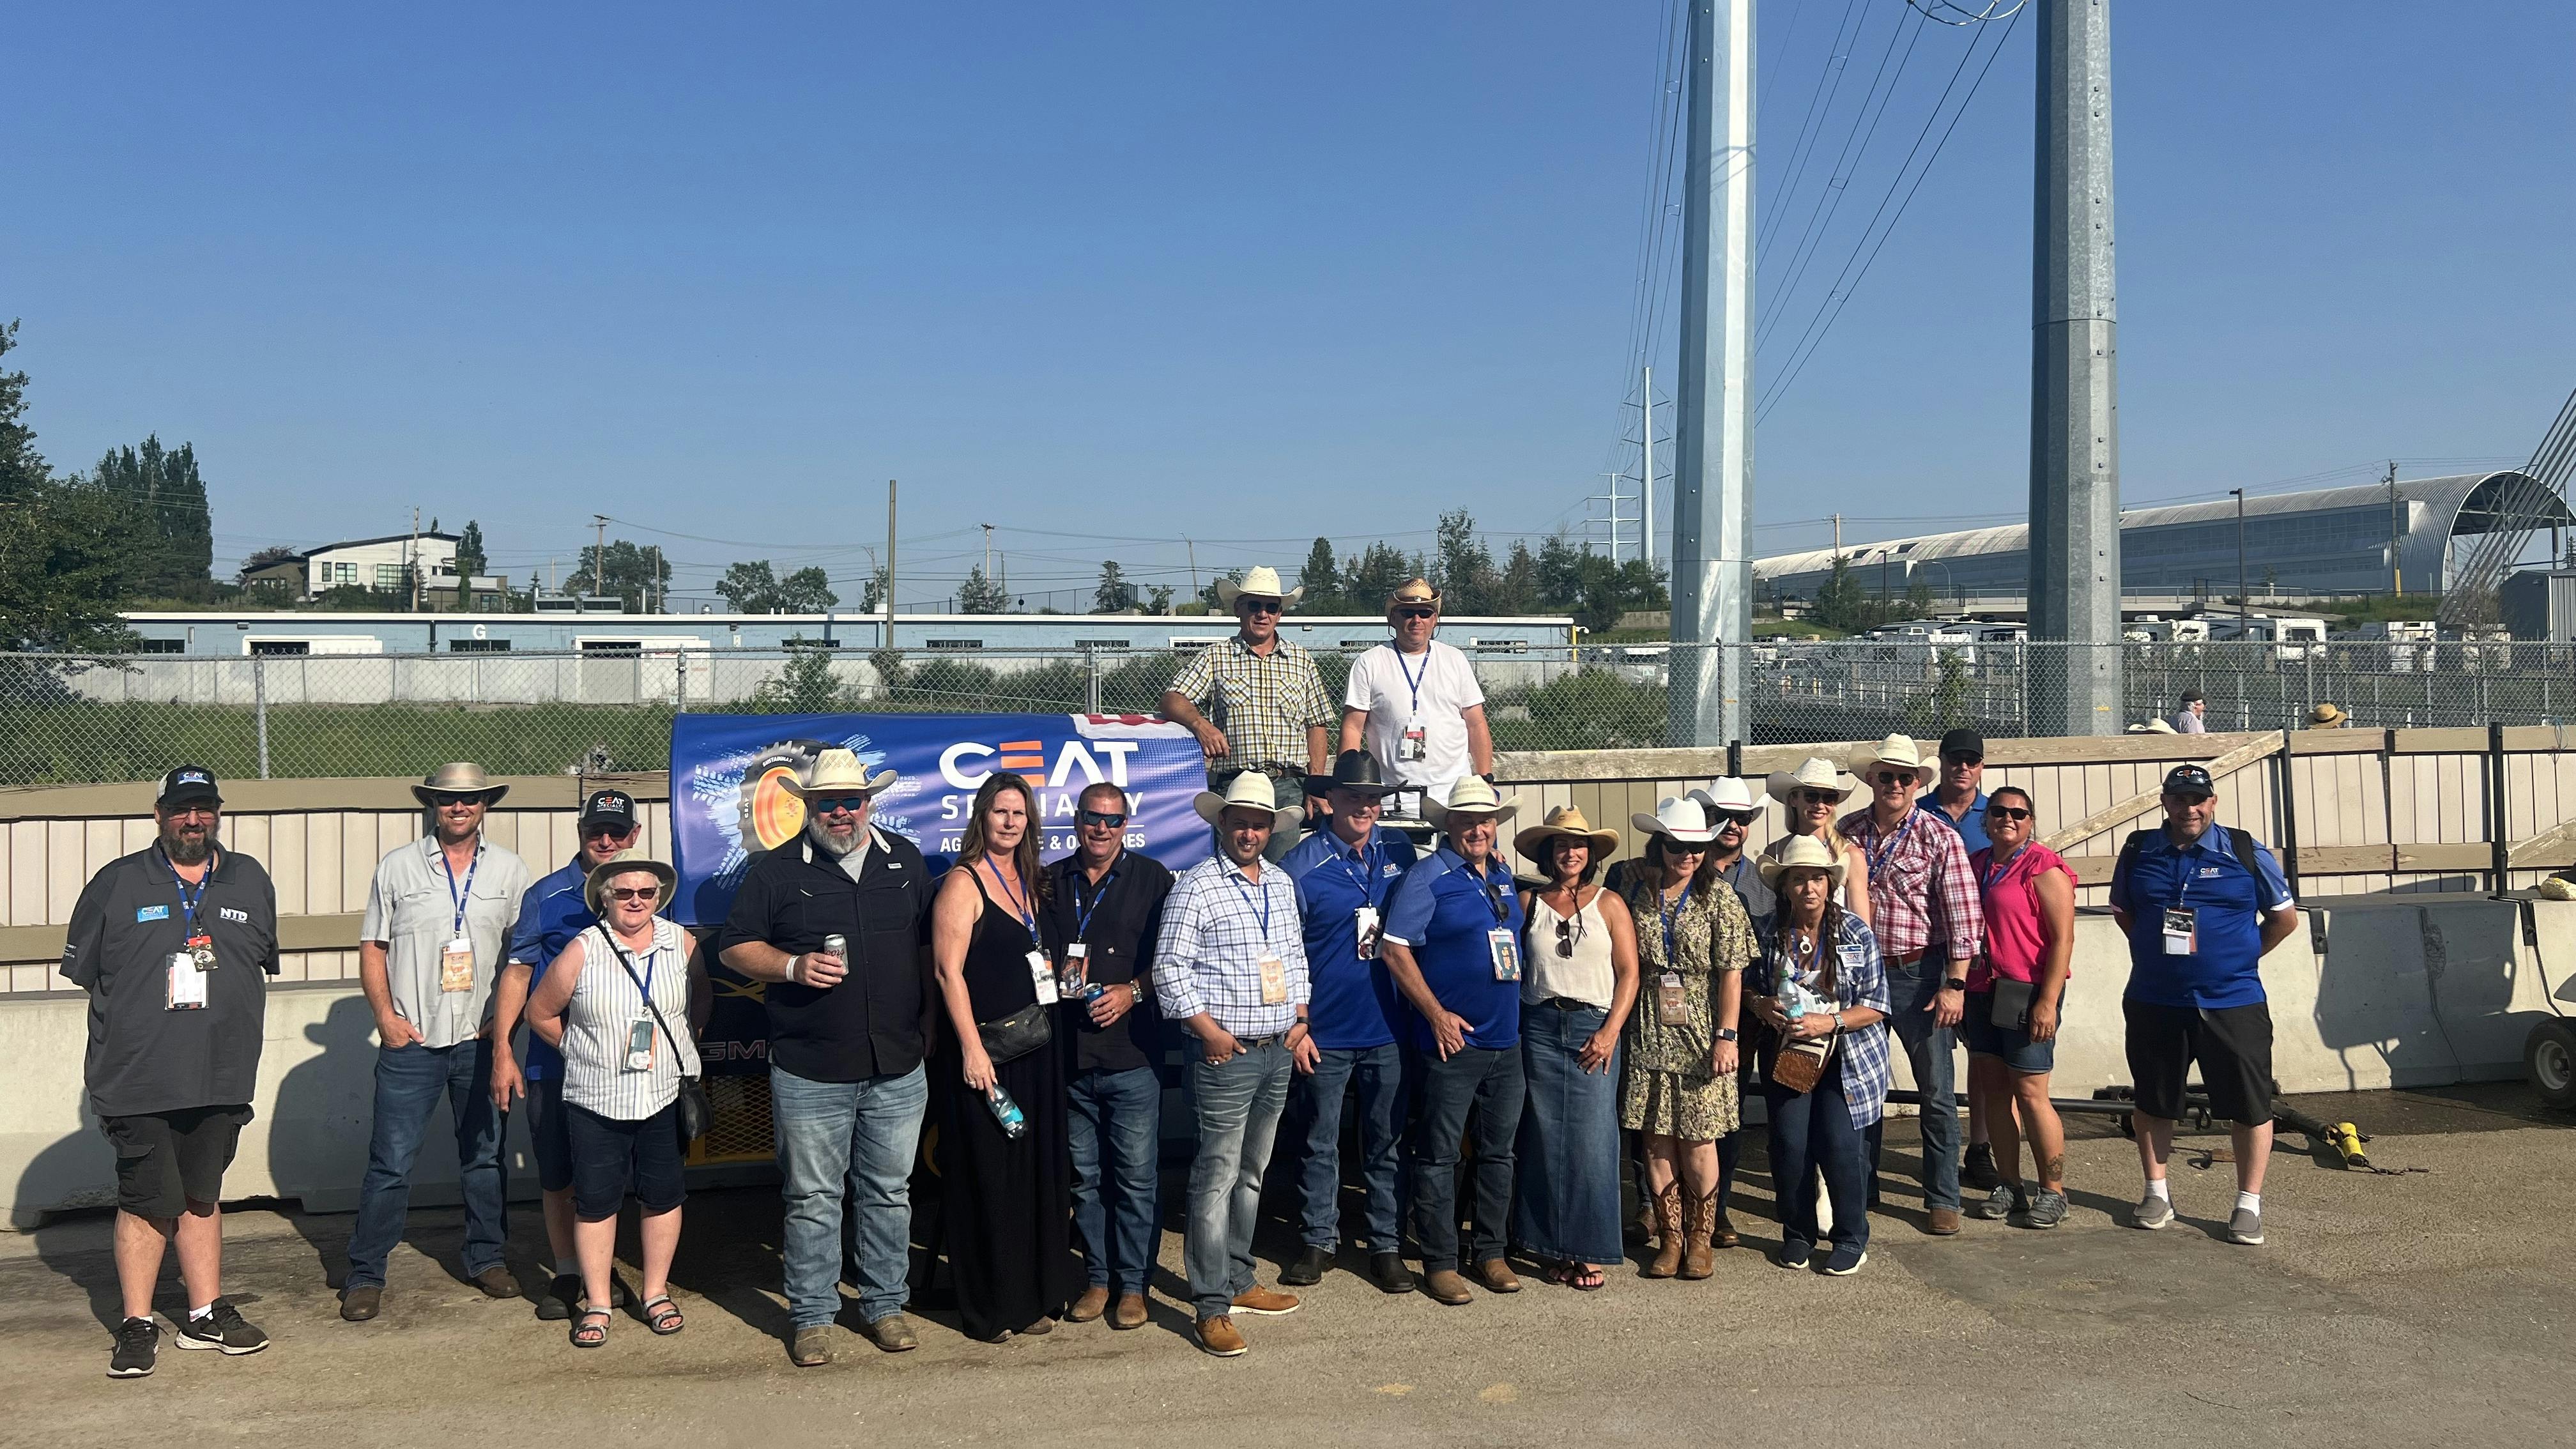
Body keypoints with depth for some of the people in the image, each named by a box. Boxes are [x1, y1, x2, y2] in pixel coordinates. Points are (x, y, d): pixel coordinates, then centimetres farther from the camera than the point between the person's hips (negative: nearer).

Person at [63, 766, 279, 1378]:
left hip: (222, 1076, 3)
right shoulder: (116, 884, 2)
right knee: (147, 1202, -1)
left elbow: (262, 966, 20)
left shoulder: (250, 882, 11)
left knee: (202, 1195, 13)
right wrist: (138, 1024, 1)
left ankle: (207, 1313, 22)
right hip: (138, 1077, -3)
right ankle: (137, 1325, 11)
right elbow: (83, 973, 5)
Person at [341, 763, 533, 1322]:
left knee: (485, 1154, 10)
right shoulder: (397, 866, 4)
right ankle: (365, 1274, 9)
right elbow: (372, 948, 5)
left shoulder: (510, 869, 6)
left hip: (480, 1042, 1)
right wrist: (386, 1017, -5)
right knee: (390, 1161, -1)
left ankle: (488, 1258, 23)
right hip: (411, 1041, -1)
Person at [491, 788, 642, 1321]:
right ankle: (566, 1273, 21)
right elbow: (517, 972, 1)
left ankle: (602, 1269, 26)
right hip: (552, 1061, -1)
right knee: (556, 1173, 6)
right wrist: (503, 1052, -6)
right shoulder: (546, 896, 0)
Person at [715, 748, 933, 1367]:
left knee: (890, 1193, 11)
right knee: (812, 1198, 5)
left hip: (897, 1069, 3)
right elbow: (734, 946, 1)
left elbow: (930, 944, 15)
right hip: (809, 1074, -2)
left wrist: (926, 1025, 8)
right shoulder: (775, 871, 0)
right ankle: (812, 1317, 18)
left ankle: (885, 1305, 25)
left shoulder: (906, 862, 9)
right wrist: (793, 967, -15)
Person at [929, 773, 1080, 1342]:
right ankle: (989, 1309, 13)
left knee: (1040, 1172, 11)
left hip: (1036, 1045, 7)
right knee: (987, 1179, 1)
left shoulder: (1031, 882, 13)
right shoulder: (963, 883, -9)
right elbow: (948, 970, -14)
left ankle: (1035, 1295, 23)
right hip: (984, 1049, -7)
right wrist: (971, 1049, -18)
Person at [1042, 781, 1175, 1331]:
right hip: (1070, 1054, 3)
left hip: (1133, 1054, -3)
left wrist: (1133, 990, -12)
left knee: (1137, 1176, 1)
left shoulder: (1151, 879, 2)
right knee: (1085, 1177, 11)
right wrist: (1055, 979, -3)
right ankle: (1097, 1278, 23)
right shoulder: (1051, 883, 10)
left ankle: (1133, 1282, 13)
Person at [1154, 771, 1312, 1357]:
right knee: (1216, 1178, -5)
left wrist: (1300, 1017, 11)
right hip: (1226, 1054, -7)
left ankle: (1238, 1282, 27)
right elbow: (1169, 969, -12)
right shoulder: (1196, 886, -9)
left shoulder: (1282, 884, 13)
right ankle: (1212, 1308, 0)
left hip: (1278, 1052, 7)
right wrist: (1210, 1031, -15)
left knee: (1252, 1173, 15)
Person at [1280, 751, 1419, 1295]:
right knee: (1321, 1142, 9)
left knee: (1387, 1142, 10)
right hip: (1327, 1034, -3)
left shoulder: (1399, 850, 4)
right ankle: (1318, 1242, 22)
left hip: (1388, 1029, 3)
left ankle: (1386, 1245, 21)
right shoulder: (1302, 865, -7)